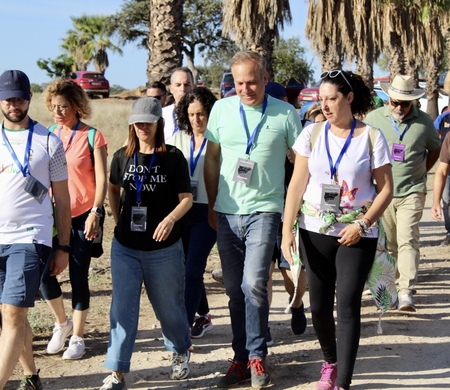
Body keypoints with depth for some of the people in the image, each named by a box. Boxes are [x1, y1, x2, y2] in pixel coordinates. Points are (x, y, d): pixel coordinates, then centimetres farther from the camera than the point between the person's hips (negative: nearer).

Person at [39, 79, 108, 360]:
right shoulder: (49, 136, 6)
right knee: (44, 272, -2)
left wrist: (95, 212, -18)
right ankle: (62, 323, 23)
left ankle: (77, 337, 16)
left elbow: (101, 179, -9)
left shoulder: (92, 136, -7)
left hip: (83, 216, -4)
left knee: (79, 277, 2)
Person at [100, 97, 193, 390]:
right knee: (122, 308, -1)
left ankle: (181, 352, 39)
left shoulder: (173, 157, -7)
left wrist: (171, 218, -26)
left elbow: (186, 198, -8)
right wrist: (118, 219, 10)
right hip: (125, 247, 2)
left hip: (164, 248, -2)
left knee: (169, 307, 12)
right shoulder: (122, 156, 3)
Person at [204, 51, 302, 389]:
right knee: (235, 290, 9)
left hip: (264, 211, -3)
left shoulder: (285, 114, -3)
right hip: (227, 212, 4)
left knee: (254, 284, -15)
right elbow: (212, 158, 13)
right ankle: (241, 358, 20)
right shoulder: (221, 109, 5)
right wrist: (212, 206, 12)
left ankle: (257, 356, 2)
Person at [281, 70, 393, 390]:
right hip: (316, 231, 3)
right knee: (319, 306, 9)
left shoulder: (371, 137, -4)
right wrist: (287, 229, -7)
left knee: (348, 305, -8)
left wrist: (362, 225, -12)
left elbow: (386, 188, -2)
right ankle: (330, 362, 33)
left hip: (357, 234, -3)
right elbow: (297, 183, 0)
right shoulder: (312, 134, 1)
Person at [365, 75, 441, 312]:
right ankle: (390, 284, 29)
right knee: (388, 243, 11)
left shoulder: (424, 122, -1)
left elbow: (435, 149, 15)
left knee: (407, 240, -12)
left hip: (411, 192, -2)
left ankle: (406, 292, -16)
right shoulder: (374, 118, -1)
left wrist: (419, 172, 9)